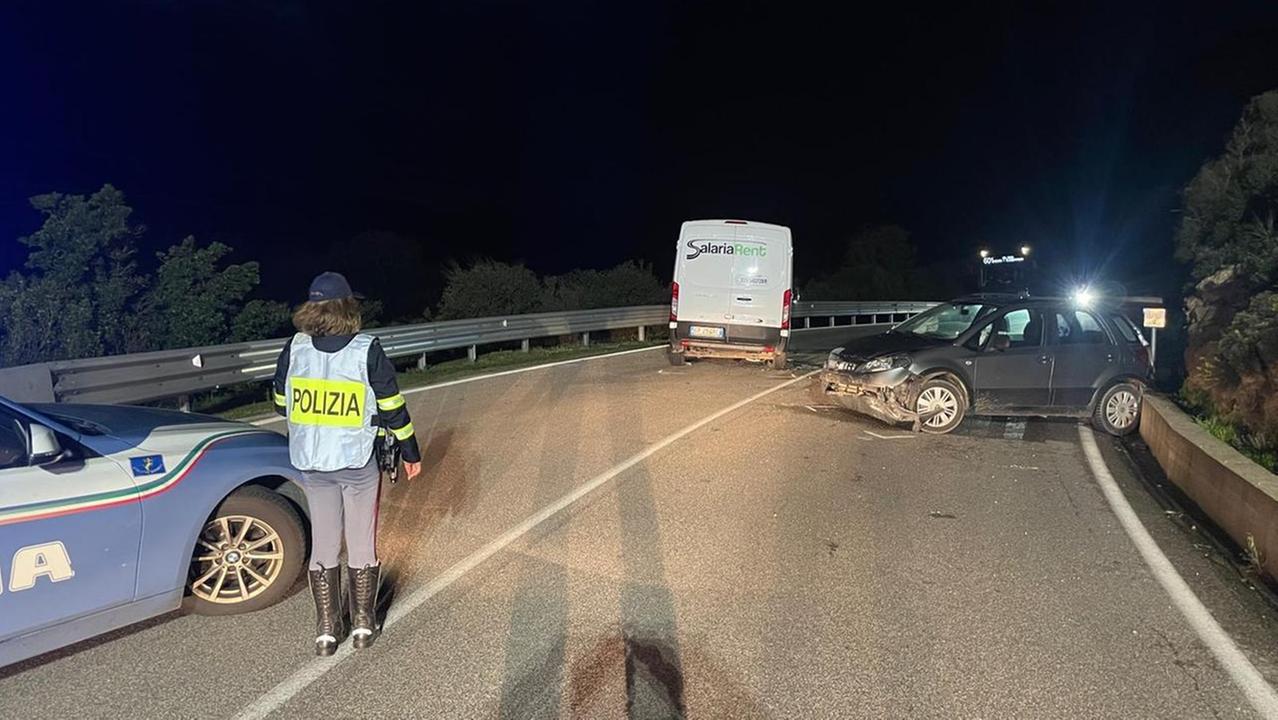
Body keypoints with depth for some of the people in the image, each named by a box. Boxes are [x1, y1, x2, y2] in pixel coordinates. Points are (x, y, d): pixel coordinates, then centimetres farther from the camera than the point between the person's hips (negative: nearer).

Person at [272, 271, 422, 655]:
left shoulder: (294, 349, -4)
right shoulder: (367, 350, -12)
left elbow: (282, 404, 7)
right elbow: (392, 408, -7)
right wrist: (411, 452, 5)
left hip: (312, 464, 3)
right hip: (358, 463, -2)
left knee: (323, 546, 14)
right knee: (361, 545, 13)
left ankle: (327, 629, 21)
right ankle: (363, 623, 23)